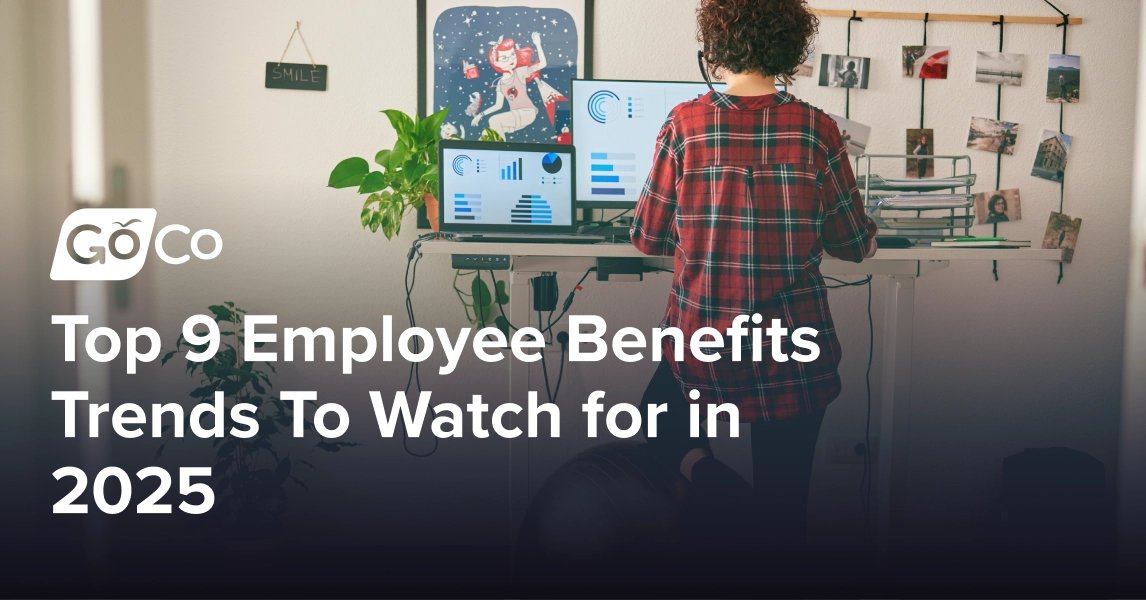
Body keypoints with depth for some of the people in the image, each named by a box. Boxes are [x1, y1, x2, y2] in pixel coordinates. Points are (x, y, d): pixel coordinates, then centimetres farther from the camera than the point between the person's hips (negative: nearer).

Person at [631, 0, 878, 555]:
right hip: (795, 353, 1)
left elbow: (647, 239, 1)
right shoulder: (816, 130, -6)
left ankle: (707, 478, 0)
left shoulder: (684, 125, -7)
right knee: (780, 508, 17)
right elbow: (854, 245, 3)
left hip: (703, 346, 0)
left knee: (659, 416, 28)